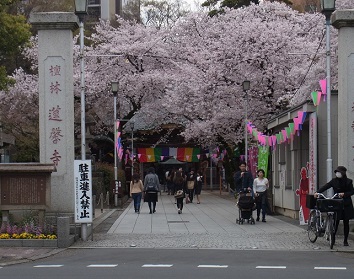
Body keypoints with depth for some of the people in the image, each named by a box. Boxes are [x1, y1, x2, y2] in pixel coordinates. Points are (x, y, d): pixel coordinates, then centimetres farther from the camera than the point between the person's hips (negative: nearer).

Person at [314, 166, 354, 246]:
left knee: (346, 223, 4)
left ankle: (345, 240, 13)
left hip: (346, 205, 0)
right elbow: (325, 187, -3)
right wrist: (317, 192, -16)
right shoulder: (334, 181, 3)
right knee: (336, 221, -4)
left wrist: (344, 194, -16)